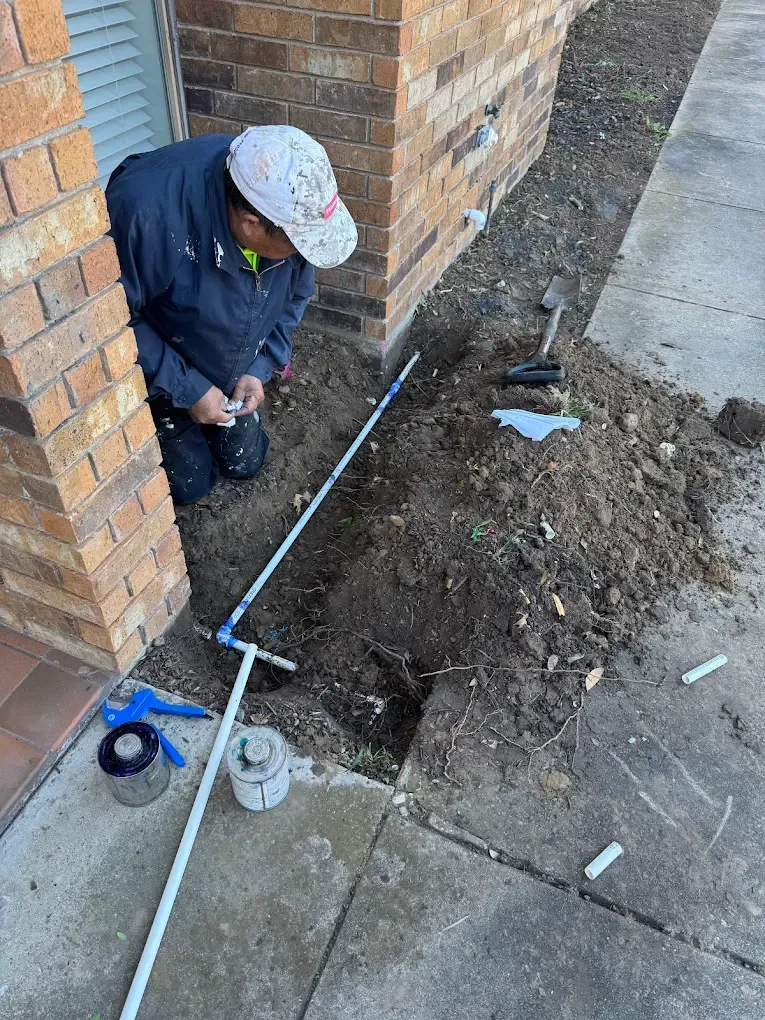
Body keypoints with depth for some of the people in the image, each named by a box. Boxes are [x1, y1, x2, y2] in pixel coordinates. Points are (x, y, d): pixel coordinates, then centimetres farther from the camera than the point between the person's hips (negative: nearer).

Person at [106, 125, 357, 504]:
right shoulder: (149, 211, -41)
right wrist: (186, 389, -26)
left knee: (244, 463, 13)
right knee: (190, 484, 5)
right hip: (159, 374, -4)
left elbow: (295, 295, -5)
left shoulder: (284, 201, -23)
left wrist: (259, 369, -13)